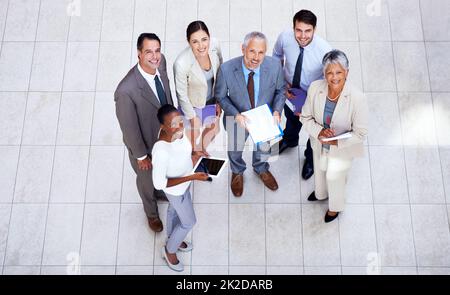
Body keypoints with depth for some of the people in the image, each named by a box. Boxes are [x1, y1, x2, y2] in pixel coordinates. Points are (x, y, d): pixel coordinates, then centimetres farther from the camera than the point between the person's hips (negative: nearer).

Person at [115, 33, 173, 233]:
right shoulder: (126, 91, -41)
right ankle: (151, 212, 58)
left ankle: (161, 191, 70)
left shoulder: (161, 62, -20)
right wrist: (141, 155, -13)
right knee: (147, 179, 26)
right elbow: (129, 127, -26)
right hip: (145, 142, -5)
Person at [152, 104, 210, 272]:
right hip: (176, 189, -6)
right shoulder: (161, 151, -44)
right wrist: (192, 178, -35)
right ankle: (169, 250, 46)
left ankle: (172, 239, 62)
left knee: (174, 209, 32)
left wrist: (193, 156, -12)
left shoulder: (177, 130, -22)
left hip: (184, 181, 7)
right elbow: (159, 184, -34)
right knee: (189, 222, 17)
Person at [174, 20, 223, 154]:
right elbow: (182, 95, -22)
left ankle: (203, 150, 62)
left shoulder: (214, 44, -25)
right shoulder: (181, 63, -38)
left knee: (214, 130, 29)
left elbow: (220, 71, -5)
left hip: (212, 100, 5)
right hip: (193, 105, -5)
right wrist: (193, 118, -9)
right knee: (194, 139, 20)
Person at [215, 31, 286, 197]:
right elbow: (220, 96, -12)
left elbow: (280, 90, -4)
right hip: (238, 116, -2)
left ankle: (261, 169, 62)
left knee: (264, 146, 24)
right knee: (235, 148, 14)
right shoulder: (226, 69, -28)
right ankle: (237, 172, 52)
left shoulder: (274, 66, -24)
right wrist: (236, 115, -26)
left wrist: (277, 111, -21)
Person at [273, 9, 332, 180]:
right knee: (291, 118, 34)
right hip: (290, 89, 3)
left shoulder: (324, 50, -37)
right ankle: (289, 140, 71)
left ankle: (311, 157, 59)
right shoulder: (284, 38, -28)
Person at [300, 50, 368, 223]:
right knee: (320, 171, 32)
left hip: (342, 149, -3)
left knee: (334, 177, 21)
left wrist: (336, 142, -37)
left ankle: (335, 206, 56)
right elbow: (305, 117, -11)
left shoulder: (357, 98, -34)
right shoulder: (315, 88, -24)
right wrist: (319, 131, -29)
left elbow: (360, 134, -24)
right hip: (319, 144, 4)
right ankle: (321, 193, 67)